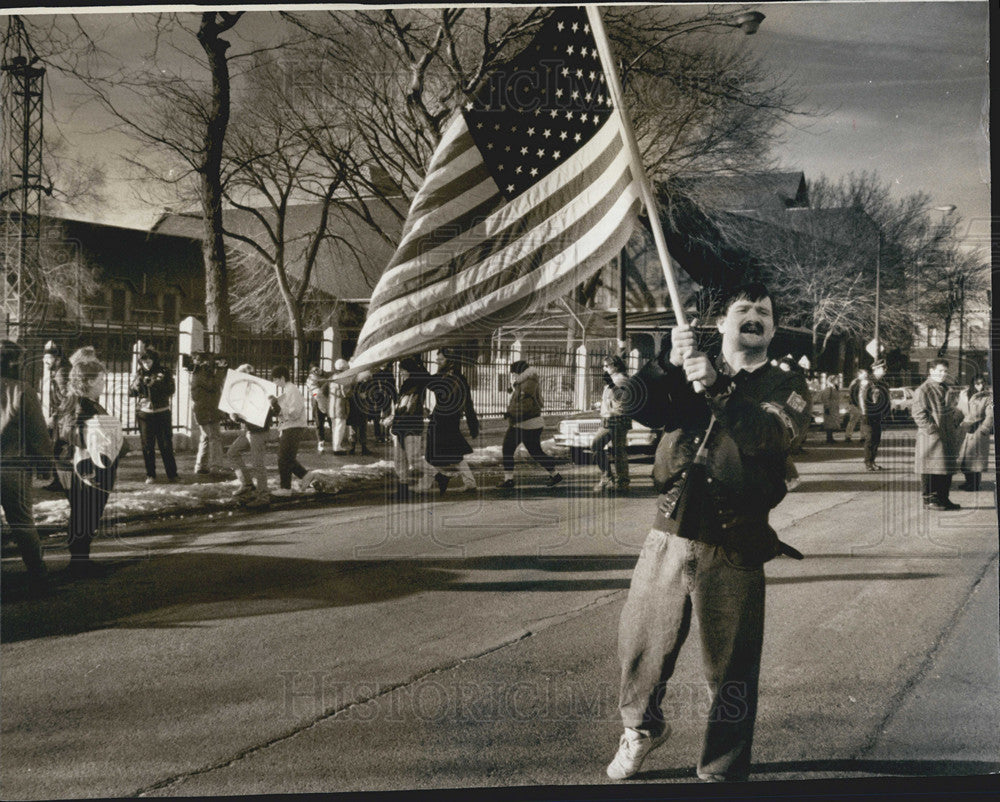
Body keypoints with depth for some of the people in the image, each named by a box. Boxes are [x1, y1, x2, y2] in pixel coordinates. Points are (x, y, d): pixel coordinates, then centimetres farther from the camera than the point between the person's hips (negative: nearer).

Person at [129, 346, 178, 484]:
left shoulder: (164, 371, 0)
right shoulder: (139, 373, 8)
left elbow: (171, 390, -10)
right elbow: (131, 392, 4)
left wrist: (155, 384, -21)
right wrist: (137, 384, -17)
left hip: (162, 413, -2)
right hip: (144, 413, 2)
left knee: (166, 445, -1)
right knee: (147, 446, 2)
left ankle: (172, 474, 5)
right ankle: (150, 475, 9)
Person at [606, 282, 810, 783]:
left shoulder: (785, 387, 5)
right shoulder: (688, 377, 13)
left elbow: (770, 435, -16)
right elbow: (637, 407, -4)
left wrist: (716, 389, -27)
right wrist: (670, 363, -20)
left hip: (734, 552, -3)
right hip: (668, 538, 3)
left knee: (730, 670, 2)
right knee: (640, 647, 13)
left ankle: (723, 772, 18)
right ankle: (642, 729, 41)